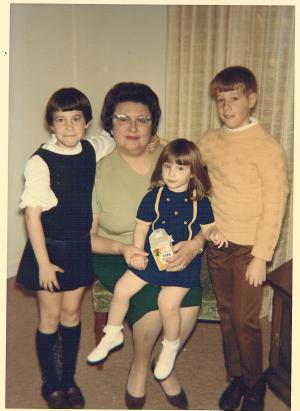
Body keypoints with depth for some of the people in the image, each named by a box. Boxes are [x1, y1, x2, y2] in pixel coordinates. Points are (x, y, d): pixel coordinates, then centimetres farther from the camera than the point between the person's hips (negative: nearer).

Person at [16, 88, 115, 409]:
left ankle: (69, 379, 33)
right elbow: (32, 215, -16)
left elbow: (114, 140, 24)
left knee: (72, 313, 15)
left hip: (80, 247, 4)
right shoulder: (40, 162, -17)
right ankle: (51, 384, 29)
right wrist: (43, 263, -16)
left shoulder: (92, 150, -2)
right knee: (51, 316, 9)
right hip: (49, 249, -4)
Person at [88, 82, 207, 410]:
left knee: (189, 302, -23)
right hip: (116, 256, -2)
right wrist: (122, 249, -24)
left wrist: (196, 243, -20)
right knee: (152, 302, -27)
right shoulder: (98, 170, -6)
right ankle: (139, 366, 8)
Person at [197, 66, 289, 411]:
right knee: (227, 314, 15)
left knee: (245, 319, 2)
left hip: (248, 247, -5)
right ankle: (235, 377, 34)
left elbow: (275, 205, -13)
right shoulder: (209, 140, 3)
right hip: (217, 243, 5)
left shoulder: (267, 147, -13)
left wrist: (261, 256, -15)